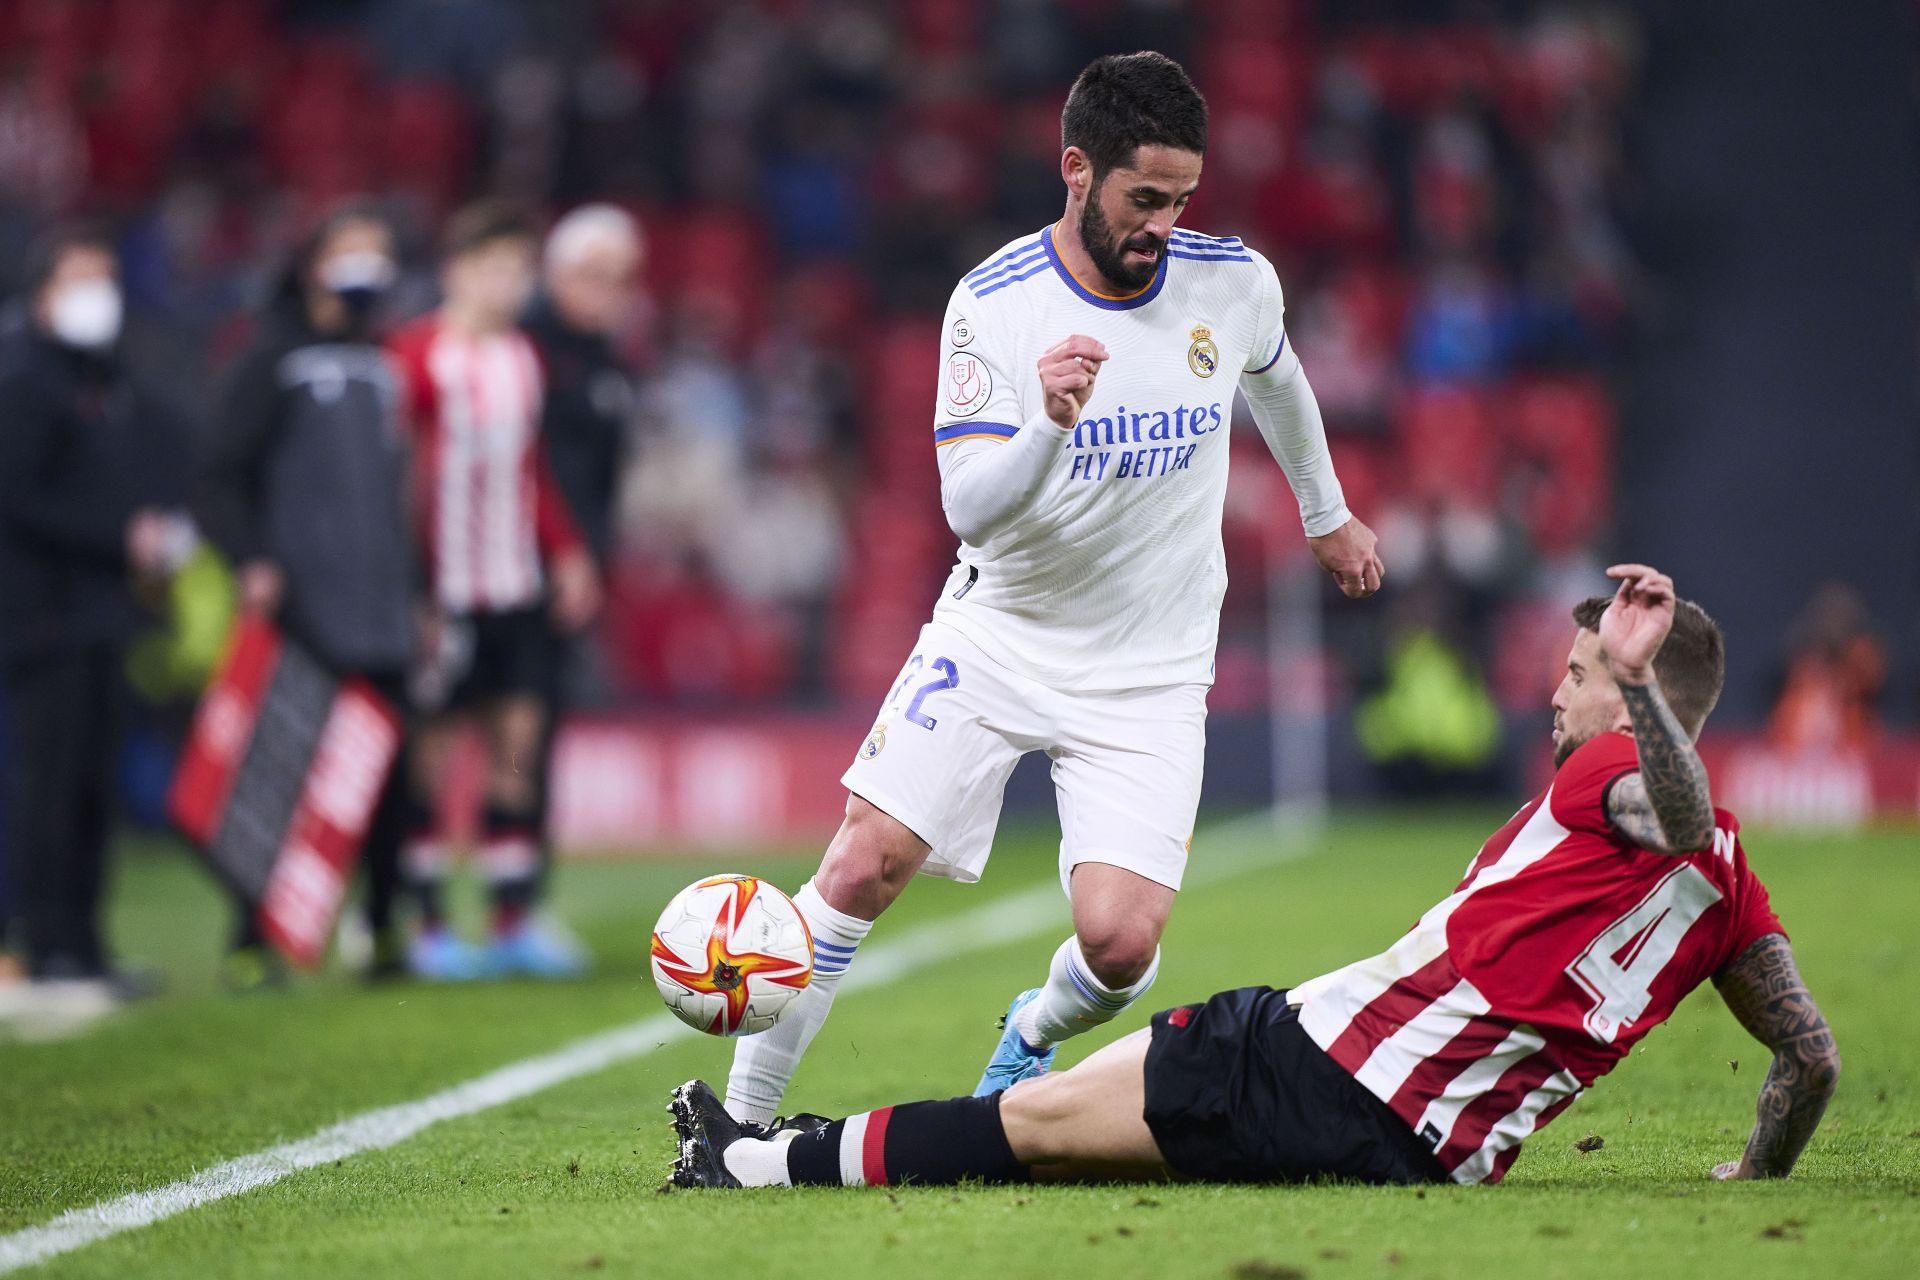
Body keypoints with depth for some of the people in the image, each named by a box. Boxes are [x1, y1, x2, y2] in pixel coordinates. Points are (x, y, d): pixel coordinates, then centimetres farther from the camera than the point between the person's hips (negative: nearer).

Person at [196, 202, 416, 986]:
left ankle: (389, 930, 13)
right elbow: (223, 479, -3)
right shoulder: (275, 360, 1)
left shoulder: (385, 367, 18)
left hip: (386, 618, 5)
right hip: (303, 612, -5)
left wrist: (419, 587, 21)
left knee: (392, 773, 4)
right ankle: (253, 942, -3)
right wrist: (252, 561, -17)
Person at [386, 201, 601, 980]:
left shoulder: (521, 359, 13)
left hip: (517, 587, 7)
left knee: (517, 740, 5)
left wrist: (567, 555, 14)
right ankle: (429, 928, 5)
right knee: (432, 746, -1)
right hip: (444, 589, -7)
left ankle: (515, 923, 10)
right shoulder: (417, 357, -9)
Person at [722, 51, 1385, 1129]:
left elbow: (1275, 379, 19)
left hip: (1151, 673, 1)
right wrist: (1048, 426, -40)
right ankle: (741, 1120, 1)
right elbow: (968, 509, -21)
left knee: (1121, 943, -13)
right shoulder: (993, 302, -14)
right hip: (999, 635, -1)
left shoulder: (1236, 282, -7)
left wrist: (1329, 514, 33)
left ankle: (1033, 1037, 23)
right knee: (866, 864, -13)